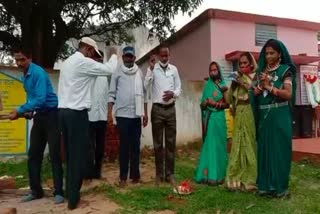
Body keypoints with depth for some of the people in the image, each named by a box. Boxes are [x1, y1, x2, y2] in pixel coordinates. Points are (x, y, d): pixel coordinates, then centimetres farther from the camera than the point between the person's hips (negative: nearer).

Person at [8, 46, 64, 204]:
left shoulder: (38, 73, -16)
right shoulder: (25, 76, 12)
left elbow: (40, 99, -24)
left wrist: (20, 111, -20)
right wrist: (27, 112, 6)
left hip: (51, 115, -8)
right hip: (39, 116, 9)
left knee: (54, 155, -5)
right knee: (33, 155, 9)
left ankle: (58, 192, 4)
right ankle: (36, 191, 20)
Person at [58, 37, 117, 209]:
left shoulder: (67, 62, 18)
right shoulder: (84, 62, -10)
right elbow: (109, 70, -5)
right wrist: (114, 55, 10)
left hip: (63, 111, 9)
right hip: (77, 112, -9)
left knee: (71, 153, 14)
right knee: (79, 153, -1)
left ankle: (71, 192, 23)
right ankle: (73, 198, 5)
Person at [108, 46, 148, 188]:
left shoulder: (139, 72, 9)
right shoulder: (117, 72, 1)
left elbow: (143, 94, 12)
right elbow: (112, 93, -1)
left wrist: (145, 113, 8)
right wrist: (109, 113, -8)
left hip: (136, 115, 3)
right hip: (122, 114, -3)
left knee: (135, 146, 8)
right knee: (124, 146, 3)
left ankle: (135, 174, 17)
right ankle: (123, 176, 11)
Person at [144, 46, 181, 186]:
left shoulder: (174, 69, 8)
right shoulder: (153, 69, -3)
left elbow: (179, 88, 9)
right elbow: (146, 86, -14)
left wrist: (173, 93, -12)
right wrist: (151, 69, -18)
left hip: (171, 109, 3)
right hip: (157, 109, -3)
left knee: (171, 142, 6)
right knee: (158, 143, 4)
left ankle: (170, 173, 16)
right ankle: (159, 174, 15)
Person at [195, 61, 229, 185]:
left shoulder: (223, 86, 2)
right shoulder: (207, 86, 11)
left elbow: (227, 104, -1)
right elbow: (202, 104, 11)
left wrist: (215, 103, -13)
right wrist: (206, 102, -10)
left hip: (218, 118, -3)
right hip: (208, 118, 3)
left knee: (217, 145, 0)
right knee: (208, 145, 4)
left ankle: (217, 175, 6)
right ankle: (208, 174, 11)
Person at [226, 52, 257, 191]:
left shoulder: (256, 77, 0)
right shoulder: (237, 78, 15)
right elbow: (230, 99, 13)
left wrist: (246, 85, -14)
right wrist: (232, 85, 0)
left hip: (251, 114, -5)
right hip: (239, 116, 5)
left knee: (250, 145, -2)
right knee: (238, 145, 6)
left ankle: (250, 179, 8)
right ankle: (237, 178, 13)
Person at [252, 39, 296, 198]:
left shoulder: (285, 70, -2)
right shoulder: (262, 71, 13)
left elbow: (289, 94, -12)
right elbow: (255, 94, 8)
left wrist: (269, 86, -13)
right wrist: (261, 85, -9)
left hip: (280, 117, -5)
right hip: (264, 116, 5)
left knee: (279, 149, 0)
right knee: (264, 149, 7)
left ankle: (280, 186, 10)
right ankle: (266, 185, 17)